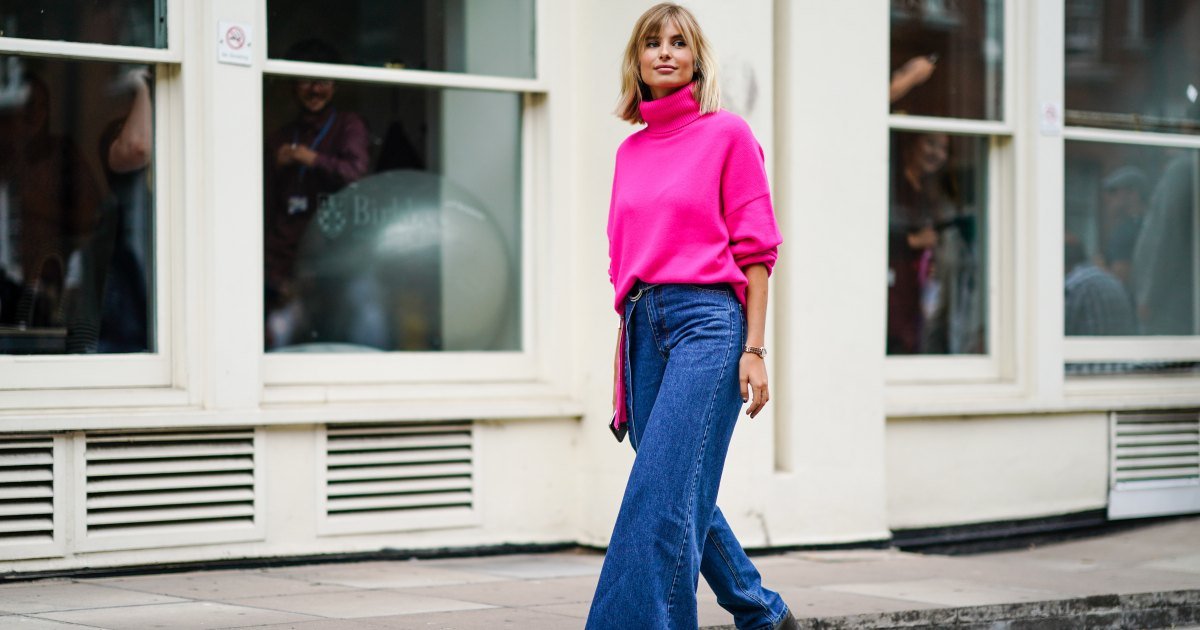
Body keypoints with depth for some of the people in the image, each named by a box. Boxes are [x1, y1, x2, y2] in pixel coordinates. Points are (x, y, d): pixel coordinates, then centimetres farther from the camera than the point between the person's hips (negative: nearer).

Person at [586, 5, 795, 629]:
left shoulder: (727, 133, 1)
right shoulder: (630, 151, 16)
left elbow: (754, 248, -2)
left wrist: (753, 348, -9)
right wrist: (623, 358, 16)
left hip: (707, 319, -6)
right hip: (644, 325, 6)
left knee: (663, 496, -14)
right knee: (685, 497, 10)